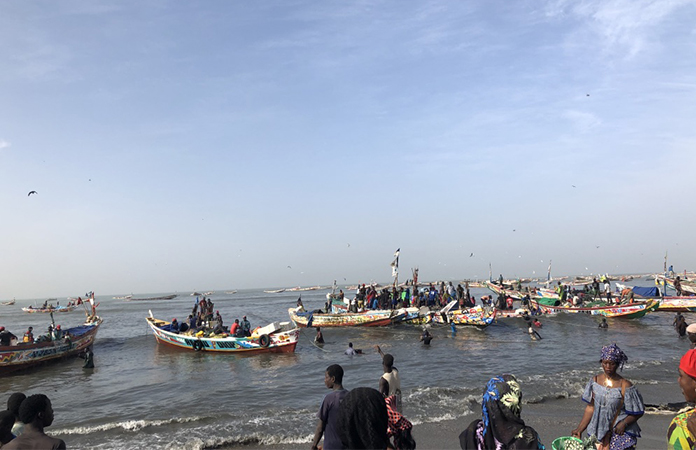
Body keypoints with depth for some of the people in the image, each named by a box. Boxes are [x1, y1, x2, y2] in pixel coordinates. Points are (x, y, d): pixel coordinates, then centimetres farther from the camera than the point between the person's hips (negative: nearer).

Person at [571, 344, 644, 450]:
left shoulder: (625, 386, -10)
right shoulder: (595, 381, 1)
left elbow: (638, 413, -3)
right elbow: (590, 408, 6)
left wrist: (624, 423, -18)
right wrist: (579, 429, 4)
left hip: (620, 434, -3)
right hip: (597, 431, 3)